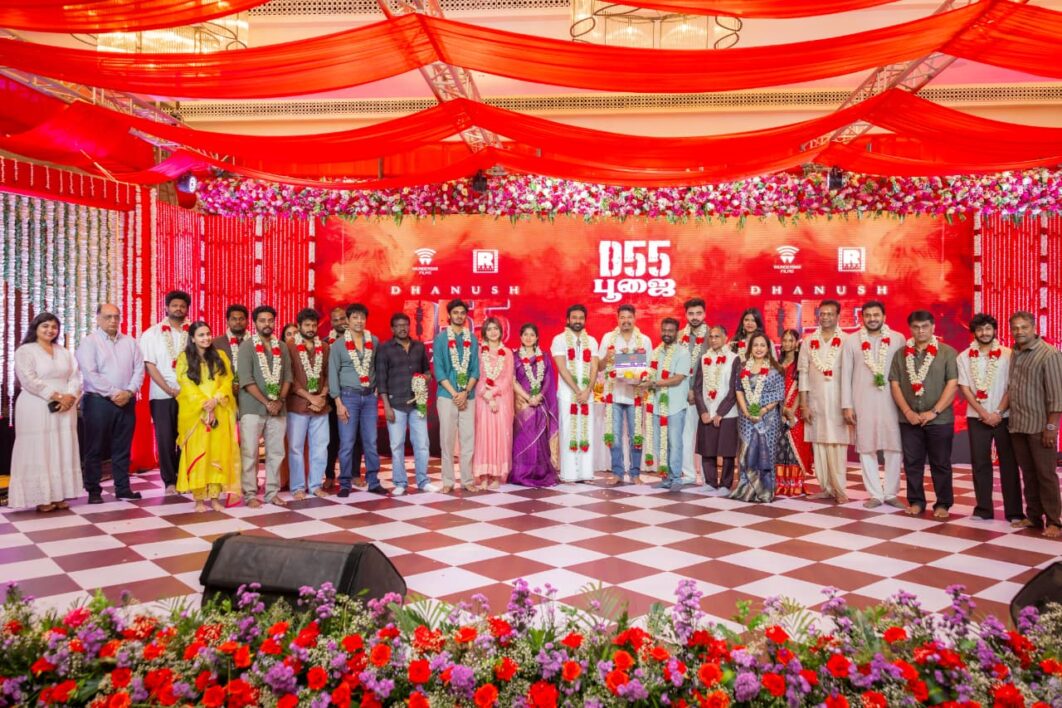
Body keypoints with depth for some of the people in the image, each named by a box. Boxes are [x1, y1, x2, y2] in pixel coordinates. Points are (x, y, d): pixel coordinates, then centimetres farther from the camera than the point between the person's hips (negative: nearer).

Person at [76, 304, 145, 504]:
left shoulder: (130, 342, 11)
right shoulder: (89, 342, -2)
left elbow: (139, 369, 6)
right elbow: (90, 374, -12)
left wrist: (129, 392, -9)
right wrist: (113, 393, -15)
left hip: (126, 402, 4)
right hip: (98, 401, -4)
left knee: (122, 448, 9)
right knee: (95, 448, 3)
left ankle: (122, 488, 16)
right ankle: (94, 491, 11)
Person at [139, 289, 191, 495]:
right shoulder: (151, 334, 5)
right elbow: (149, 366, -2)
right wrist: (170, 390, -10)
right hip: (162, 396, 0)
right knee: (165, 439, 2)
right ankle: (169, 481, 12)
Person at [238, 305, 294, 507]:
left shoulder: (282, 347, 10)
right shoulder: (247, 346, -3)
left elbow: (287, 376, 9)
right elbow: (246, 380, -10)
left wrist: (280, 401, -5)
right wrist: (266, 402, -13)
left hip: (277, 408, 4)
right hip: (252, 408, -4)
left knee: (276, 452, 7)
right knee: (250, 453, 0)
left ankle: (272, 492, 16)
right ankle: (250, 494, 8)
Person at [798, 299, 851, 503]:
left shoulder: (846, 341, -2)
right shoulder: (808, 342, 7)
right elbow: (803, 373, 6)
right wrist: (804, 404, 2)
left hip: (837, 402, -3)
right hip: (815, 401, 3)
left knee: (837, 445, -3)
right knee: (818, 444, 4)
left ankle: (839, 489, 3)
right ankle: (825, 487, 12)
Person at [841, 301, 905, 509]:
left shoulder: (898, 339, 2)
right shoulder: (852, 341, 3)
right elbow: (846, 375, 3)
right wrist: (846, 406, -1)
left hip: (891, 402, 0)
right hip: (863, 403, 0)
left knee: (894, 448, 3)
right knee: (866, 449, 4)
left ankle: (891, 493, 15)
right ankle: (875, 494, 13)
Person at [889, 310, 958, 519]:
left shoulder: (947, 352, -1)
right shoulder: (901, 354, 7)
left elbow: (952, 385, -7)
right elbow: (895, 385, 5)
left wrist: (934, 412, -12)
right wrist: (907, 411, -6)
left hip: (939, 419, -2)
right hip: (909, 420, 2)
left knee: (941, 464, 6)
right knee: (912, 463, 7)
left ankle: (943, 503, 17)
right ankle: (916, 501, 18)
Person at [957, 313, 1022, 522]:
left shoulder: (1007, 354, -1)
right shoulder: (964, 356, 3)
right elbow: (964, 388, -1)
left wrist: (998, 412, -11)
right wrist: (983, 413, -9)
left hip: (1004, 417, -1)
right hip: (976, 418, 1)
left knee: (1009, 463, 2)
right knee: (980, 463, 5)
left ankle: (1014, 511, 8)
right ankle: (983, 508, 13)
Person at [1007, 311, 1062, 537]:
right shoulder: (1014, 354, 10)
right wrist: (1004, 414, 8)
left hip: (1040, 426, -6)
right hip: (1017, 425, 6)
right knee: (1028, 474, 11)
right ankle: (1033, 516, 20)